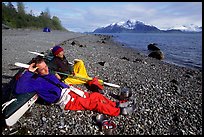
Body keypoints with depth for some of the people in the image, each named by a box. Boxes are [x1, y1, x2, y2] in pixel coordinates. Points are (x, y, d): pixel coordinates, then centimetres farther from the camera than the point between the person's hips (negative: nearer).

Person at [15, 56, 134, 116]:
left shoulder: (48, 74, 14)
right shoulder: (36, 81, -9)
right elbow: (19, 89, -22)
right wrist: (29, 72, -25)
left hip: (70, 91, 8)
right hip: (67, 101, -8)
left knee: (96, 95, 2)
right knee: (95, 103, -13)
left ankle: (116, 104, 14)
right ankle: (119, 111, -5)